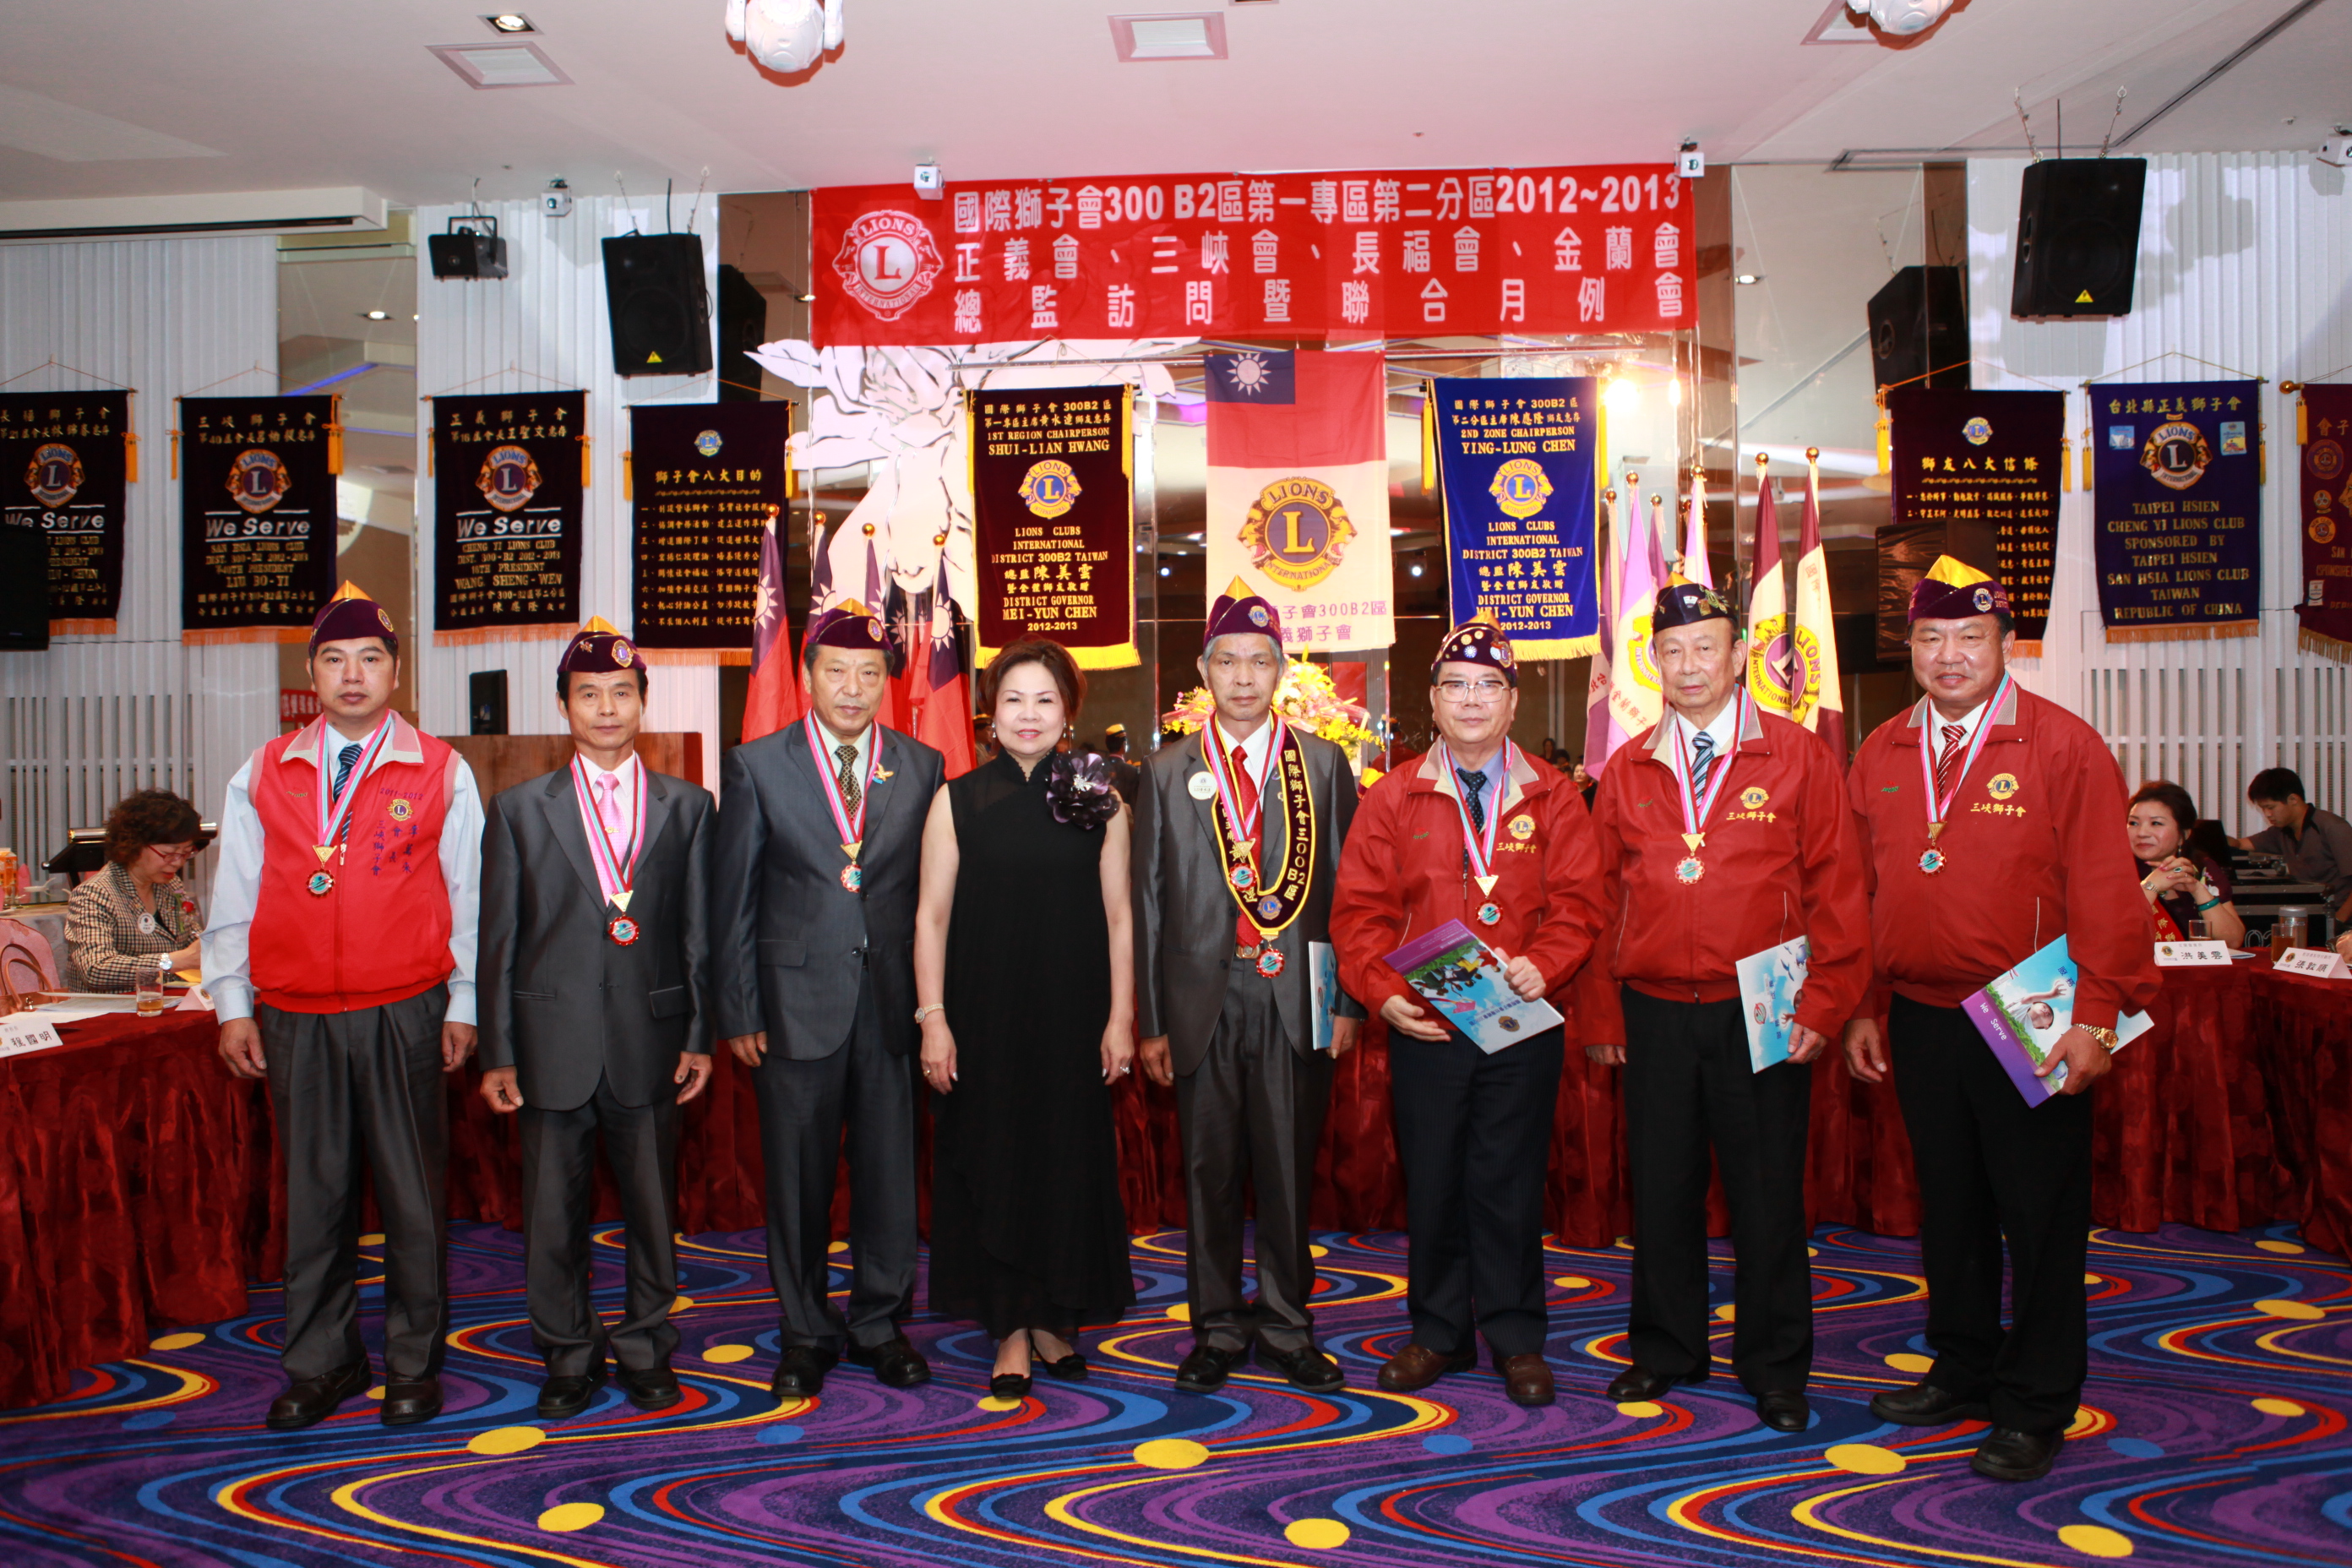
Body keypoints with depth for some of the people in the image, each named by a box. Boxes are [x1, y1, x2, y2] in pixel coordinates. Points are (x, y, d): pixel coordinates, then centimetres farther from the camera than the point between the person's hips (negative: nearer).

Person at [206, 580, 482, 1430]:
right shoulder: (263, 775, 8)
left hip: (404, 1014, -2)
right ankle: (322, 1362, 23)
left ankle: (413, 1362, 18)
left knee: (413, 1193, 5)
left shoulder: (441, 772, 1)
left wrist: (463, 1004, 1)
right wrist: (232, 1004, 8)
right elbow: (234, 898, 11)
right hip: (294, 1019, 2)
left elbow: (467, 897, 2)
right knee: (313, 1192, 9)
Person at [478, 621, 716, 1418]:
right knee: (554, 1216, 8)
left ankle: (647, 1353, 27)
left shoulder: (688, 807, 6)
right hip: (554, 1045, 0)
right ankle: (568, 1359, 27)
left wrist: (700, 1036, 2)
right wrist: (497, 1052, 0)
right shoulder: (520, 808, 5)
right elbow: (498, 939, 4)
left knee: (654, 1210, 9)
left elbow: (699, 931, 6)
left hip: (651, 1040, 0)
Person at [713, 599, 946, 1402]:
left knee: (891, 1176, 8)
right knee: (798, 1179, 9)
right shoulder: (757, 765, 1)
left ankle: (880, 1323, 27)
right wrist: (738, 1013, -3)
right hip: (797, 1003, -1)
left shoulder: (923, 767, 5)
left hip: (893, 1004, 1)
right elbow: (732, 898, 1)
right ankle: (807, 1333, 26)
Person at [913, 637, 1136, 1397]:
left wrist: (1121, 1017, -2)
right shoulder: (957, 801, 1)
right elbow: (932, 915, 1)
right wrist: (932, 1018, -5)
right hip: (984, 1014, 0)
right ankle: (1011, 1332, 17)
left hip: (1071, 1017, 1)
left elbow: (1118, 916, 2)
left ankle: (1055, 1317, 25)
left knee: (1070, 1161, 8)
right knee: (992, 1160, 5)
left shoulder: (1098, 801, 2)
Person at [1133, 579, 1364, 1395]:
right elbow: (1148, 904, 6)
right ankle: (1217, 1329, 23)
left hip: (1297, 1002, 0)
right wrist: (1150, 1020, 3)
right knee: (1209, 1172, 8)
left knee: (1289, 1172, 8)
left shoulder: (1323, 764, 6)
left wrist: (1347, 1000, -1)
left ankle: (1286, 1328, 23)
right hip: (1202, 1001, 0)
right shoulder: (1168, 772, 6)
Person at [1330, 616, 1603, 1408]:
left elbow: (1576, 901, 2)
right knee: (1431, 1180, 8)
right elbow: (1359, 911, 2)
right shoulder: (1392, 798, 4)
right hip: (1424, 1028, 1)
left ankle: (1516, 1338, 22)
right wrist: (1384, 992, -11)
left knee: (1510, 1181, 6)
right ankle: (1439, 1333, 24)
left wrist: (1543, 964, -16)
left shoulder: (1551, 797, 5)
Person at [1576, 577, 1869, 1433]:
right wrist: (1600, 1014, 5)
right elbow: (1602, 898, 9)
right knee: (1660, 1187, 10)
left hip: (1762, 1017, -2)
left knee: (1767, 1193, 6)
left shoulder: (1799, 757, 0)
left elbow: (1837, 888, -1)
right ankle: (1665, 1351, 27)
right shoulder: (1626, 770, 8)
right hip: (1654, 1015, 3)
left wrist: (1822, 1006, -8)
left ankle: (1774, 1368, 23)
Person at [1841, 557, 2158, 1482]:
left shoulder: (2065, 746, -7)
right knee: (1948, 1205, 16)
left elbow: (2103, 892, -10)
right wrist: (1860, 1009, 9)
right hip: (1920, 1021, 4)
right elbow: (1861, 891, 10)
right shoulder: (1881, 755, 6)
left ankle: (2036, 1405, 20)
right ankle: (1962, 1371, 32)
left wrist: (2095, 1018, -15)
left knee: (2040, 1215, 5)